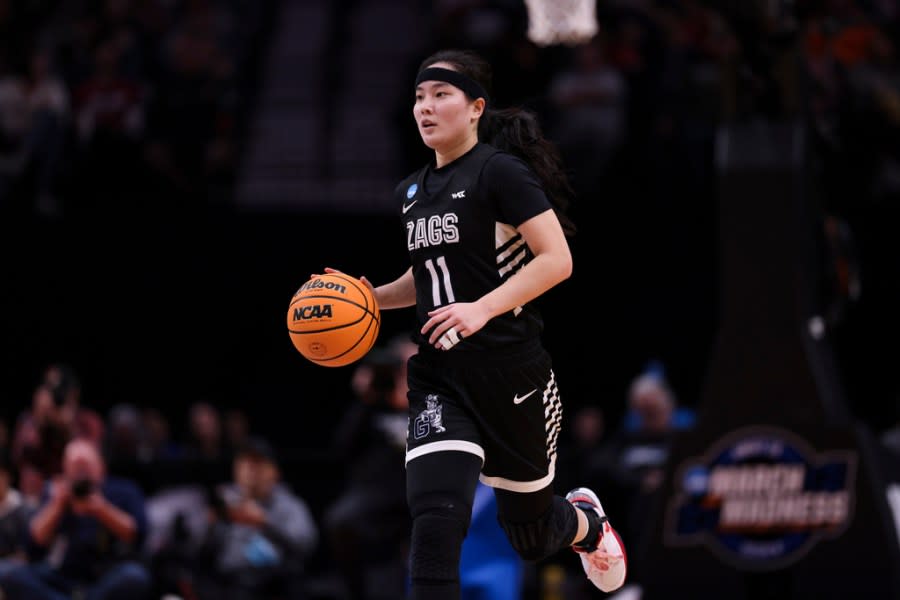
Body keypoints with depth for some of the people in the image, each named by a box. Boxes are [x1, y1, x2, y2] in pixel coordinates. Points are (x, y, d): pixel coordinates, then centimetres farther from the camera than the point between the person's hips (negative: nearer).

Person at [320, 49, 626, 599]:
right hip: (440, 379, 5)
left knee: (530, 536, 14)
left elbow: (557, 260, -18)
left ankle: (587, 520, 52)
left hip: (511, 372, -5)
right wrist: (373, 297, 6)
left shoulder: (500, 172, -11)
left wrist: (481, 310, -28)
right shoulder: (412, 192, 11)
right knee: (434, 524, -18)